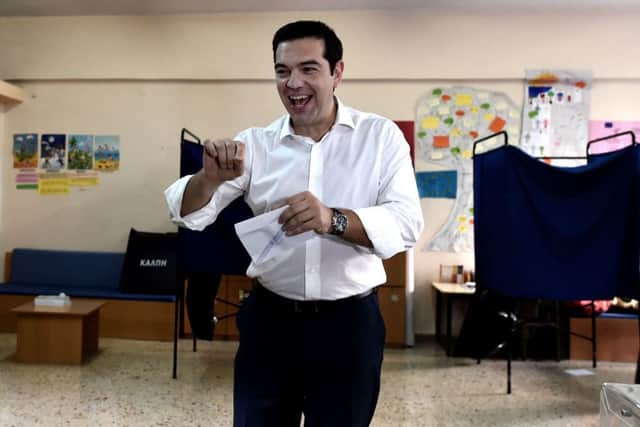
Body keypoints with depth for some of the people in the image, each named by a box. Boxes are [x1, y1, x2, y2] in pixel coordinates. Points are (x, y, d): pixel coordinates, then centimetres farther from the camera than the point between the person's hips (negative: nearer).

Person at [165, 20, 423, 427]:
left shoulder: (381, 135, -3)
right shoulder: (255, 142, 0)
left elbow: (407, 222, -12)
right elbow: (190, 214, -2)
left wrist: (333, 220, -30)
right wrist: (211, 177, -25)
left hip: (350, 321, -1)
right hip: (269, 318, 2)